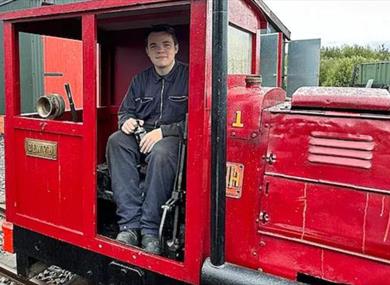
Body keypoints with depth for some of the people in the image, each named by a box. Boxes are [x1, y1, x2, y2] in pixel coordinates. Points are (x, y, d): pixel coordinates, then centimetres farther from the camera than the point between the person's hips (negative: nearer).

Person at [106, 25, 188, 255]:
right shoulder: (140, 80, 16)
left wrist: (163, 131, -20)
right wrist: (127, 121, -4)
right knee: (116, 141, -26)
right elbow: (125, 110, 20)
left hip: (174, 138, -5)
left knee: (161, 153, -38)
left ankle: (150, 230, -27)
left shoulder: (188, 76, -2)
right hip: (141, 135, 5)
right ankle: (130, 225, -30)